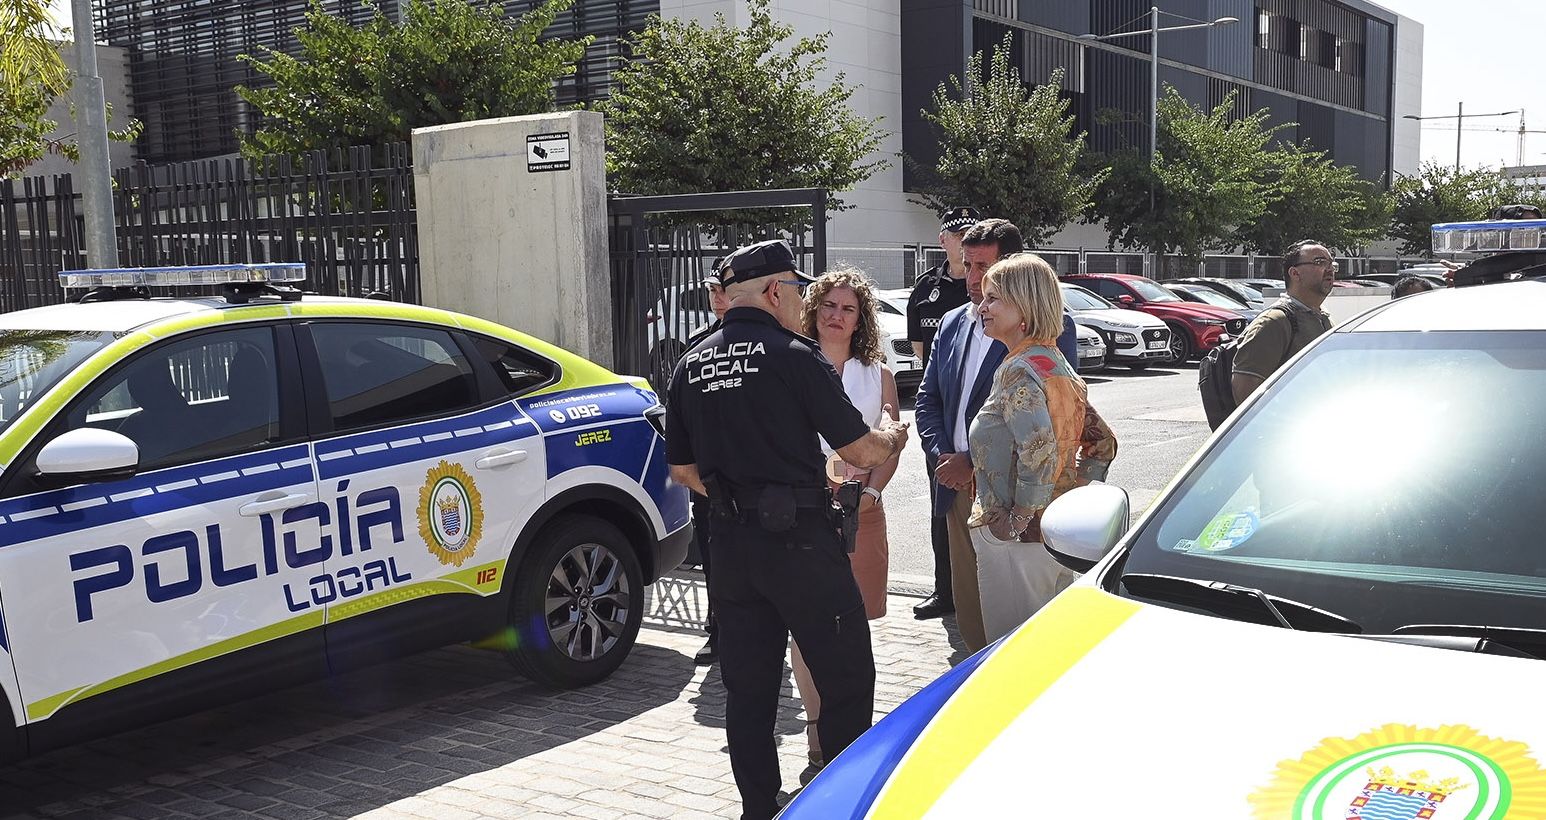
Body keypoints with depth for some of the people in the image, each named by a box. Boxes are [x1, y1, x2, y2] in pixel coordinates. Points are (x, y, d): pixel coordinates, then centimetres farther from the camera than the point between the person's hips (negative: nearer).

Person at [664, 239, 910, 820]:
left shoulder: (691, 365, 8)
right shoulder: (794, 356, -10)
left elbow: (682, 471, 14)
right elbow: (861, 452, -7)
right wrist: (892, 435, 14)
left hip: (729, 545, 6)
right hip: (799, 539, -6)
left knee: (747, 687, 14)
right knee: (847, 679, 6)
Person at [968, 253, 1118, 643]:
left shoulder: (1019, 370, -16)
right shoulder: (1059, 365, 13)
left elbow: (1039, 452, -28)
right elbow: (1103, 442, 18)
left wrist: (1020, 519, -19)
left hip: (1016, 539, -9)